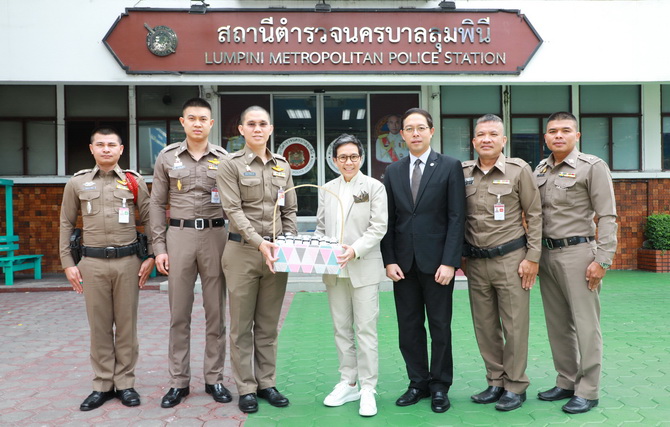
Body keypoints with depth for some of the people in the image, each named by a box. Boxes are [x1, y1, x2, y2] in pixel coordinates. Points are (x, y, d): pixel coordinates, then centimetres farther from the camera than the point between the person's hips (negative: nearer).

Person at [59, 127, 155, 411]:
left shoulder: (134, 181, 5)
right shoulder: (77, 183, 7)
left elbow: (149, 220, 6)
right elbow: (66, 224, 10)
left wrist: (151, 257, -1)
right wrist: (67, 263, 5)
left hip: (128, 261, -1)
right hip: (93, 262, 1)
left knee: (126, 324, 5)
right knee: (99, 325, 5)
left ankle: (125, 383, 16)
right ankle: (103, 385, 17)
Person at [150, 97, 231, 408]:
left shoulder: (223, 159, 4)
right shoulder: (167, 157, 5)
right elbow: (158, 204, 5)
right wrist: (159, 247, -1)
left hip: (215, 236, 0)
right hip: (179, 235, 0)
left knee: (216, 312, 6)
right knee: (179, 314, 5)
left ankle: (214, 379, 18)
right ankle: (179, 382, 16)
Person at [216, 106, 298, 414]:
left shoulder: (283, 166, 11)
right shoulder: (231, 165, -2)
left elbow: (290, 210, 13)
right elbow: (233, 210, -11)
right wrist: (259, 242, -21)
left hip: (275, 252, 4)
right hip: (243, 250, -3)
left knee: (269, 325, 11)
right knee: (242, 325, 5)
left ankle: (267, 383, 22)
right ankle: (246, 388, 16)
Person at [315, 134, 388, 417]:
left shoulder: (374, 188, 0)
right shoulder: (327, 190, 13)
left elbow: (378, 228, -8)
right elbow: (321, 228, 15)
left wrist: (354, 250, -20)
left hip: (363, 268, -4)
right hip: (334, 271, 5)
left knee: (366, 330, -1)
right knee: (341, 329, 11)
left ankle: (367, 389, 8)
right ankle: (348, 384, 23)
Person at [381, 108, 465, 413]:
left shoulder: (450, 167, -1)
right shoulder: (393, 171, 10)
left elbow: (456, 217, -6)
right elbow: (388, 220, 7)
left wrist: (450, 262, -13)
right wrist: (389, 260, -2)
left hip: (436, 261, -3)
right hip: (403, 262, 3)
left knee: (440, 327, 7)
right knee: (409, 327, 9)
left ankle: (440, 387, 21)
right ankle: (418, 383, 23)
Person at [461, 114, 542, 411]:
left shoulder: (519, 170, -3)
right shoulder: (463, 172, 6)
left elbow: (534, 214, -2)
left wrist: (532, 257, -6)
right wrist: (461, 255, 10)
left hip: (510, 258, -3)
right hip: (475, 262, 4)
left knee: (514, 326, 2)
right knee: (485, 327, 10)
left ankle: (515, 387, 16)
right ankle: (495, 383, 24)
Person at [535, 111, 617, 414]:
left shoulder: (593, 167, -5)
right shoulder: (540, 170, 12)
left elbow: (607, 216, -9)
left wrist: (602, 260, -15)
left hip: (578, 252, -6)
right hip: (546, 253, 6)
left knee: (585, 324, -1)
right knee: (557, 324, 12)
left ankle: (588, 391, 10)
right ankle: (566, 383, 25)